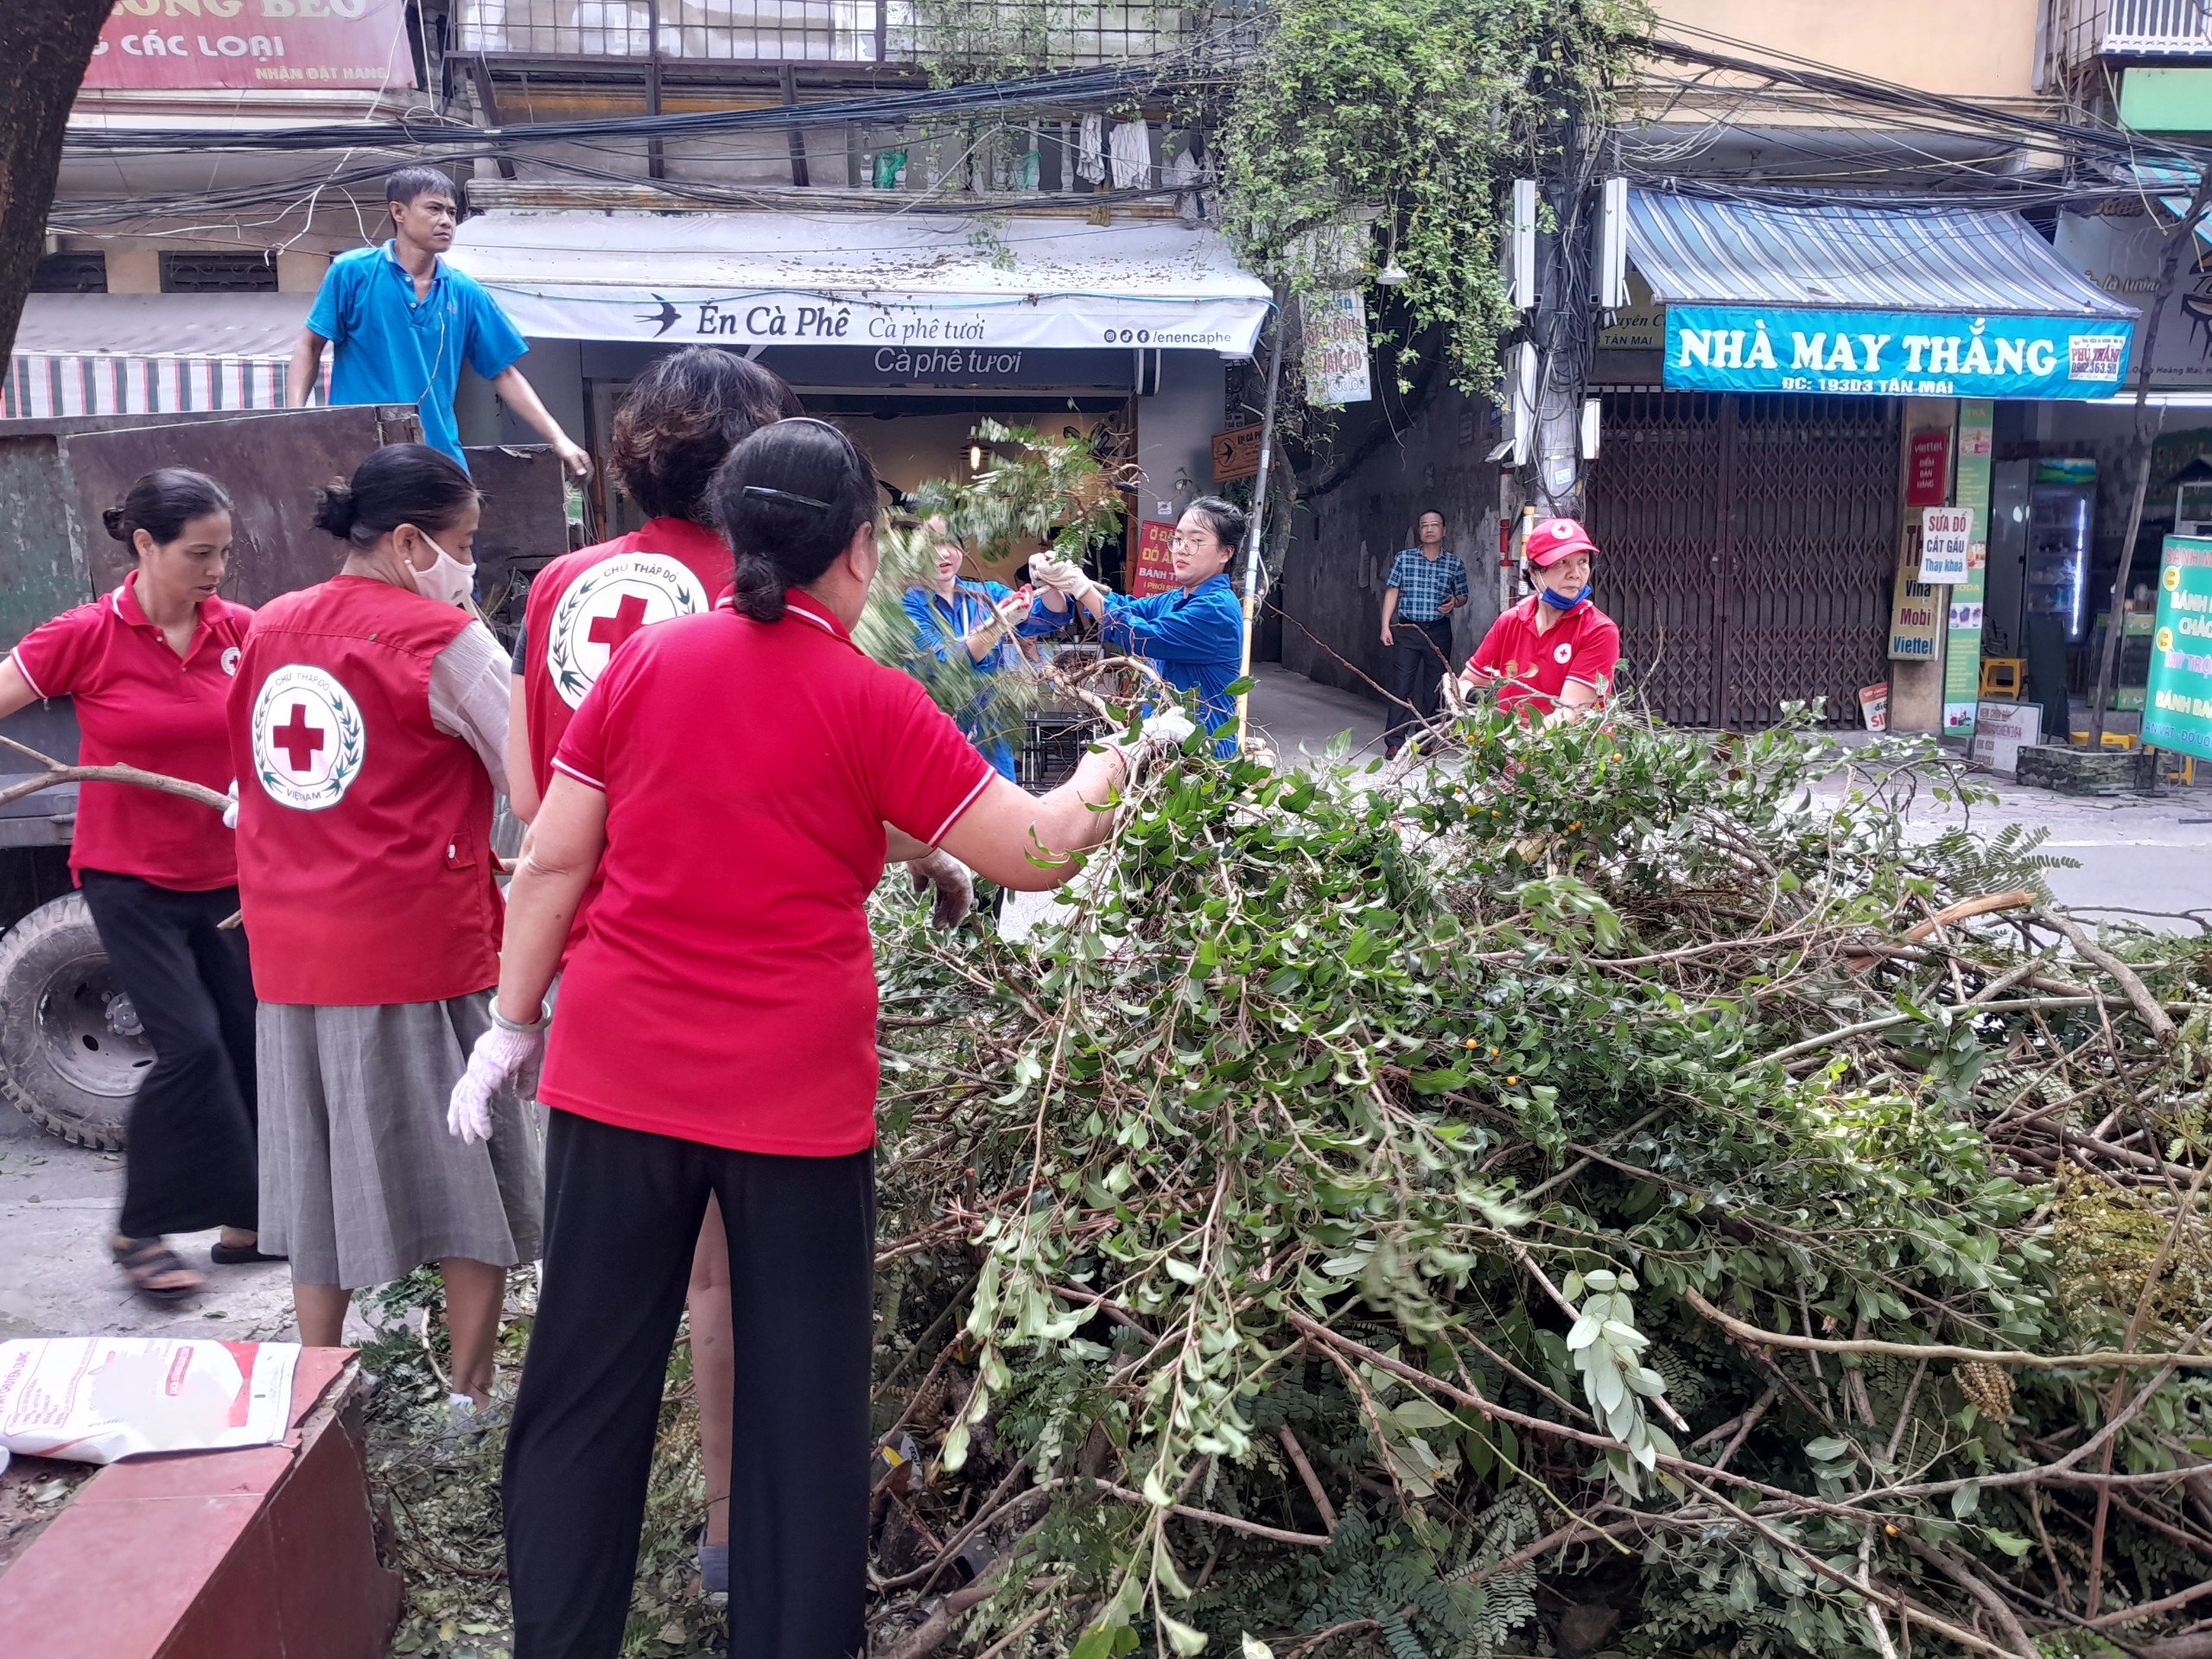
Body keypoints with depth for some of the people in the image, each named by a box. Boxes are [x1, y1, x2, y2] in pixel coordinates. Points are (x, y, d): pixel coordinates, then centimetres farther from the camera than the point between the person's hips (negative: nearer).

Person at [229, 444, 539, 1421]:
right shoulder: (443, 642, -11)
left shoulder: (268, 632, 9)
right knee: (471, 1178, 8)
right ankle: (469, 1397, 14)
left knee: (321, 1175, 16)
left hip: (289, 954, 6)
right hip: (423, 949, -6)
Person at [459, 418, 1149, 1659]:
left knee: (587, 1387, 15)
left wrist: (514, 1024, 12)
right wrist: (1106, 773, 15)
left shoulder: (646, 662, 1)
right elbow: (1037, 854, -4)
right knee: (803, 1404, 11)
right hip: (797, 1091, -3)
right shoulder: (871, 703, -9)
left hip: (616, 1076, 4)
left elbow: (551, 863, 3)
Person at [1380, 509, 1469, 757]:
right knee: (1401, 685, -6)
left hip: (1439, 632, 2)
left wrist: (1454, 602, -9)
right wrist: (1385, 625, -2)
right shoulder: (1404, 558, 4)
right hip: (1407, 631, -1)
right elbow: (1392, 592, 4)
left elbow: (1463, 596, 15)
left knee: (1434, 687, 6)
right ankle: (1394, 741, -6)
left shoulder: (1454, 564, 6)